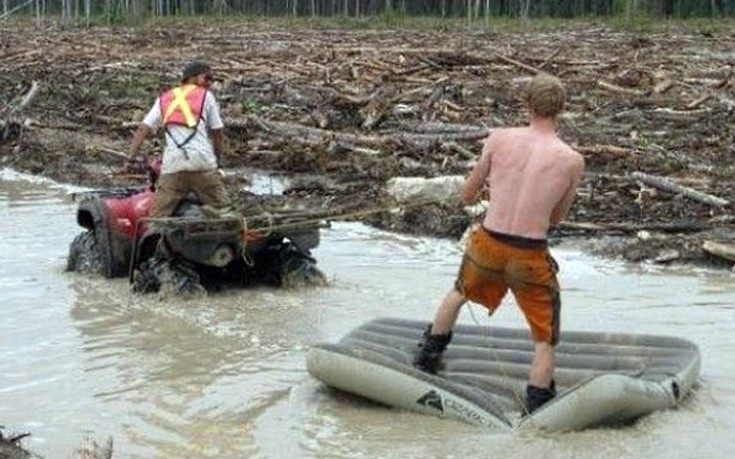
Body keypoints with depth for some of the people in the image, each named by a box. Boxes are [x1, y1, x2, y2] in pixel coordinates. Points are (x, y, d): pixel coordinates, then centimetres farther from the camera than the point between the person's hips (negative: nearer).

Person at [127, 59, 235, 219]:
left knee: (158, 217, 4)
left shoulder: (164, 99, 22)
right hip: (202, 163, -2)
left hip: (172, 165, 2)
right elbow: (217, 133, 13)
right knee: (222, 211, 6)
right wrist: (216, 158, 27)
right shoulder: (206, 96, 13)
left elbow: (143, 129, 13)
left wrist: (131, 159, 14)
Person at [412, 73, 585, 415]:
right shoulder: (573, 161, -6)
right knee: (545, 340, 16)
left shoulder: (499, 139, -3)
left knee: (460, 292, 35)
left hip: (486, 245, 3)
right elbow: (556, 217, 9)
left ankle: (427, 358, 51)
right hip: (530, 258, -3)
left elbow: (466, 196, 8)